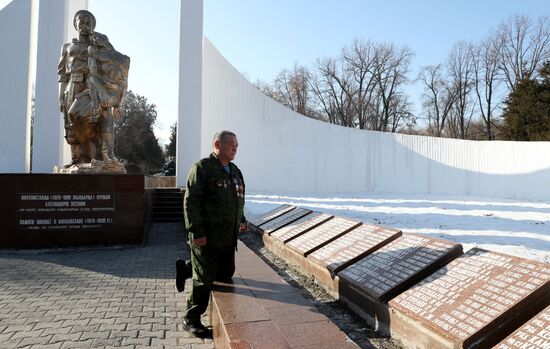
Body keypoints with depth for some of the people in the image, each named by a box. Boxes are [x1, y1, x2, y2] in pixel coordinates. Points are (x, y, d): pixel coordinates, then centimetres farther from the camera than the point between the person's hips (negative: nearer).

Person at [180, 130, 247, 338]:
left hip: (228, 238, 8)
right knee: (204, 280, 0)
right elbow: (190, 201, -17)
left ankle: (188, 268, 38)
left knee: (226, 275, 18)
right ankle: (191, 320, 21)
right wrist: (196, 232, -20)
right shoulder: (202, 168, -11)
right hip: (206, 238, -8)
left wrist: (241, 219, 17)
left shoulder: (235, 171, 15)